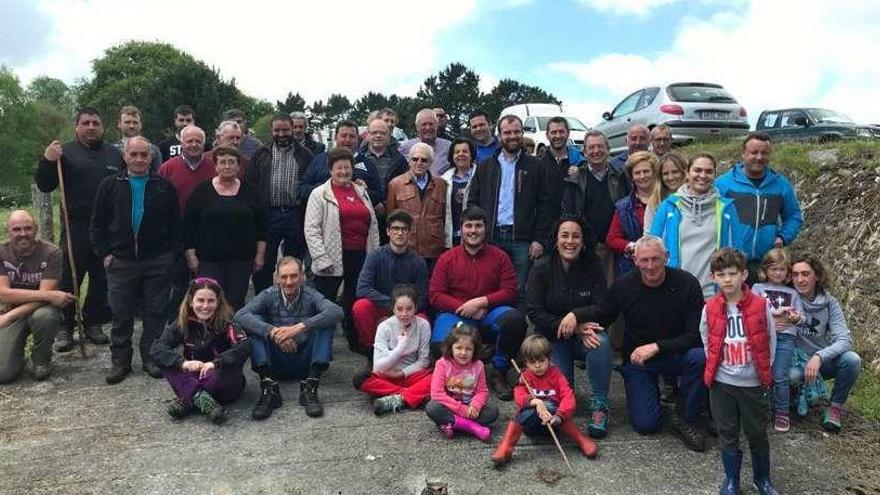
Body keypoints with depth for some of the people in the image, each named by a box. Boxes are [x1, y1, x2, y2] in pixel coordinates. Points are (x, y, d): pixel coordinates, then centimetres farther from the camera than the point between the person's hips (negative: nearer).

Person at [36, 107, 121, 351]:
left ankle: (94, 324, 22)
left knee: (102, 280, 10)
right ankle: (64, 328, 9)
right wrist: (47, 162, -19)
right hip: (76, 228, -3)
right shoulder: (65, 152, 2)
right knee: (69, 278, -1)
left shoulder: (114, 154, 12)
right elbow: (45, 186, -1)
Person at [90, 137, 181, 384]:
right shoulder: (110, 186, 6)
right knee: (121, 314, 6)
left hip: (158, 262, 0)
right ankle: (120, 361, 18)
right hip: (121, 261, 1)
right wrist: (104, 253, 0)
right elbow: (97, 224, 8)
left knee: (155, 313, 5)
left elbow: (176, 223, 7)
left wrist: (172, 252, -1)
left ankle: (151, 357, 18)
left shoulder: (164, 187, 5)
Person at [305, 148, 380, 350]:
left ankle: (355, 342, 28)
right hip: (333, 259, -5)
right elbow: (311, 230, -8)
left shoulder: (361, 191, 14)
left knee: (355, 302, 14)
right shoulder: (320, 194, -2)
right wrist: (322, 259, -14)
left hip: (360, 256, 5)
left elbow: (373, 225, 17)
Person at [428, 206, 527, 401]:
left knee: (515, 319, -31)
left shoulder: (499, 257, 5)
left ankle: (500, 373, -6)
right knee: (441, 343, -31)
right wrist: (464, 308, -14)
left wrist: (481, 302, -15)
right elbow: (435, 295, -1)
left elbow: (510, 291, -1)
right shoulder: (447, 258, 5)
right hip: (455, 312, -1)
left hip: (490, 311, 1)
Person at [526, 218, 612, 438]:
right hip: (552, 337, -1)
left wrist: (576, 316, -28)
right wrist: (574, 329, -21)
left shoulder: (592, 268, -2)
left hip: (583, 334, 1)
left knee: (601, 342, -34)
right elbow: (534, 312, -12)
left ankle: (599, 405, -20)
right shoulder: (541, 268, -6)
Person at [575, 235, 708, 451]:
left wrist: (656, 347, -28)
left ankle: (686, 420, -10)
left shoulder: (686, 283, -16)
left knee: (699, 358, -34)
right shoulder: (624, 285, -11)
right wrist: (576, 315, -15)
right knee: (645, 424, -12)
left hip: (675, 354, 0)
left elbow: (696, 335, -18)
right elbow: (603, 313, 5)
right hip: (637, 359, 0)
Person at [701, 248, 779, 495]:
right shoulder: (710, 309, -5)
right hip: (721, 383, 1)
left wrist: (764, 372, 2)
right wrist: (714, 370, 5)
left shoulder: (761, 306, -9)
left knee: (757, 434, 13)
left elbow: (770, 342, 0)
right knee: (727, 434, 10)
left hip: (753, 383, -1)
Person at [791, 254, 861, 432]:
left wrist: (819, 357, -34)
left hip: (823, 362, 2)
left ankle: (835, 408, -4)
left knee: (852, 359, -27)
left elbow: (845, 340, -17)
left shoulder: (830, 303, -7)